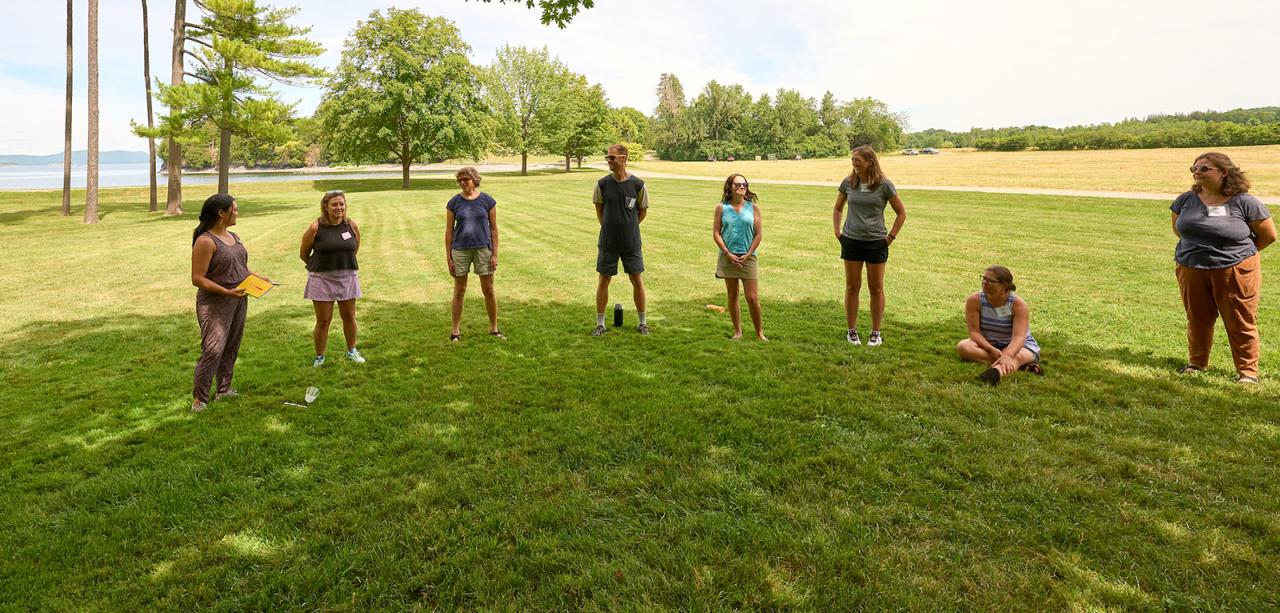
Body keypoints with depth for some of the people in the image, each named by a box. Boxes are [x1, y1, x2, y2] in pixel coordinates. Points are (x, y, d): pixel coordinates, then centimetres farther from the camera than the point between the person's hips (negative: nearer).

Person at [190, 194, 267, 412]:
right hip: (215, 303, -8)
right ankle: (199, 398, -2)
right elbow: (197, 278, -17)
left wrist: (257, 277, 7)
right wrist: (227, 292, -23)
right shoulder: (205, 241, -15)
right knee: (213, 349, -11)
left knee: (231, 347, 14)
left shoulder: (233, 236, 11)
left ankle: (224, 389, 28)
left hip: (239, 300, 8)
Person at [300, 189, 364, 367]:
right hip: (322, 279, -3)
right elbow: (303, 254, 1)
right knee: (323, 320, 3)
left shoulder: (352, 225, -2)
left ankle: (352, 351, 32)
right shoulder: (316, 228, -11)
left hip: (347, 277, 3)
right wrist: (319, 266, 12)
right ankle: (319, 357, 18)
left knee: (349, 317, 13)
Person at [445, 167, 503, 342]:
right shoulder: (454, 202, 0)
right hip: (460, 250, 0)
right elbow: (449, 230, 3)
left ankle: (494, 328, 18)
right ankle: (456, 330, 16)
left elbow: (494, 228, 2)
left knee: (489, 290, 4)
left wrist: (495, 254, -3)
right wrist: (448, 257, -1)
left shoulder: (487, 200, -1)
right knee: (459, 291, 6)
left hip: (483, 249, 0)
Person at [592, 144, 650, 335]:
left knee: (637, 281, 6)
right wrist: (608, 227, 5)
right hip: (607, 242, 1)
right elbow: (599, 208, 9)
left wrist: (628, 226, 5)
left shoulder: (637, 184, -7)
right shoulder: (603, 183, -4)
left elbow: (643, 211, 5)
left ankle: (642, 322, 21)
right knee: (604, 280, 5)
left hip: (631, 242, -1)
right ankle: (600, 323, 18)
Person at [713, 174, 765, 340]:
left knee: (752, 297, -3)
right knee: (732, 295, 9)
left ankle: (759, 333, 12)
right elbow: (716, 233, 0)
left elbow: (758, 234, 1)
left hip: (748, 258, -1)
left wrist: (748, 255, -7)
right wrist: (728, 254, -7)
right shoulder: (722, 208, 2)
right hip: (728, 257, 1)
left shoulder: (753, 207, 2)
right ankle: (737, 331, 21)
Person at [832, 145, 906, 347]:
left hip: (876, 242, -2)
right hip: (851, 241, 2)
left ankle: (876, 333, 17)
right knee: (852, 287, 7)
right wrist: (837, 231, 7)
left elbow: (901, 213, 3)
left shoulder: (884, 185, -6)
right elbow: (837, 209, 17)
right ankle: (851, 331, 18)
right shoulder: (848, 183, 2)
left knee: (876, 288, 6)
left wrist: (891, 236, -2)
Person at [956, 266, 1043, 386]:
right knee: (963, 346, -29)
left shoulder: (1018, 304, -21)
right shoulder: (974, 300, -16)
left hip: (1015, 346, -2)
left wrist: (1007, 355, -53)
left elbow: (1018, 336, -32)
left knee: (1017, 357, -36)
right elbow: (974, 331, -18)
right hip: (987, 345, 2)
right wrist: (992, 350, -34)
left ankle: (996, 371, -71)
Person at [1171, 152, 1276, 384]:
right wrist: (1198, 248, 13)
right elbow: (1178, 229, 19)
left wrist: (1239, 252, 6)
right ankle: (1197, 362, 31)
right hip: (1192, 271, 4)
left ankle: (1247, 371, 16)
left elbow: (1269, 235, 1)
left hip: (1235, 272, -3)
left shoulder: (1244, 203, -9)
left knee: (1241, 324, 5)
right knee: (1197, 320, 15)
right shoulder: (1186, 200, 2)